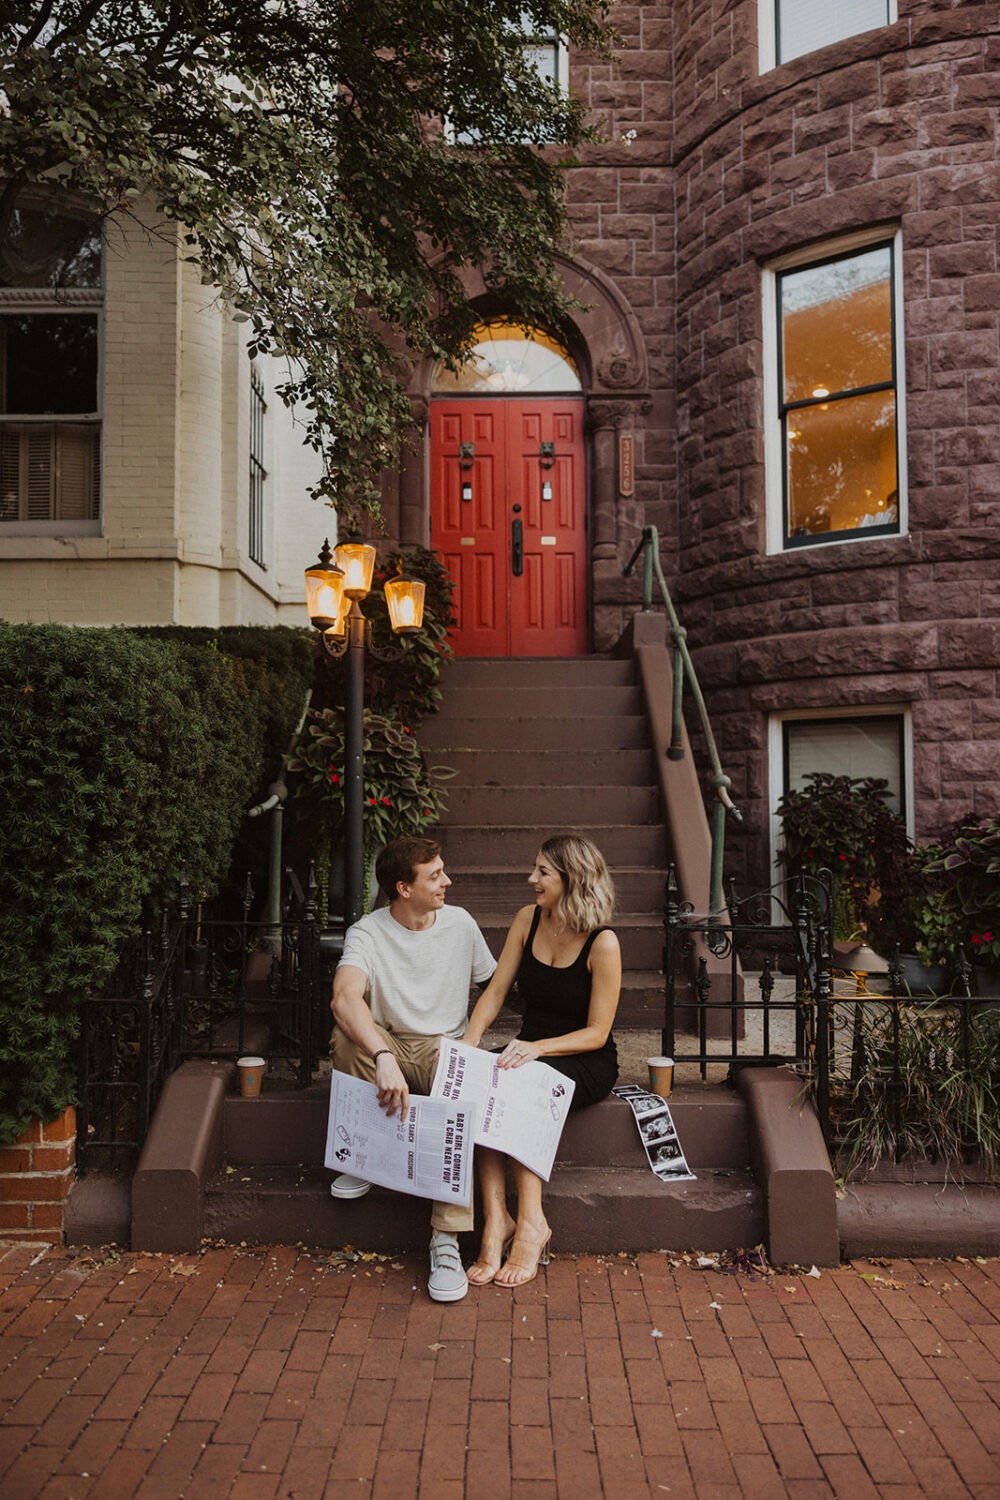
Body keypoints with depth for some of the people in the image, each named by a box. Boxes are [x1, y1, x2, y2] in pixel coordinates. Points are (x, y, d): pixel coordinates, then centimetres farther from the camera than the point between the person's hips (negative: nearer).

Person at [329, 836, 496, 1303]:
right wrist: (383, 1058, -47)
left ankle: (446, 1238, -28)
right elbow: (345, 998, -31)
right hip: (387, 1048, -1)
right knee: (347, 1036, -33)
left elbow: (491, 986, 15)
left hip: (446, 1047, 1)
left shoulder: (459, 923, 1)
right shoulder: (367, 933, -11)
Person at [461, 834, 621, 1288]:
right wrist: (471, 1037, -16)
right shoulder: (528, 919, 2)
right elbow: (496, 990, 2)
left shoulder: (602, 943, -15)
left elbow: (596, 1032, -14)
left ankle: (530, 1222, -26)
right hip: (530, 1051, 5)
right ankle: (495, 1221, -28)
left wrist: (538, 1047, -28)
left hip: (586, 1062, -5)